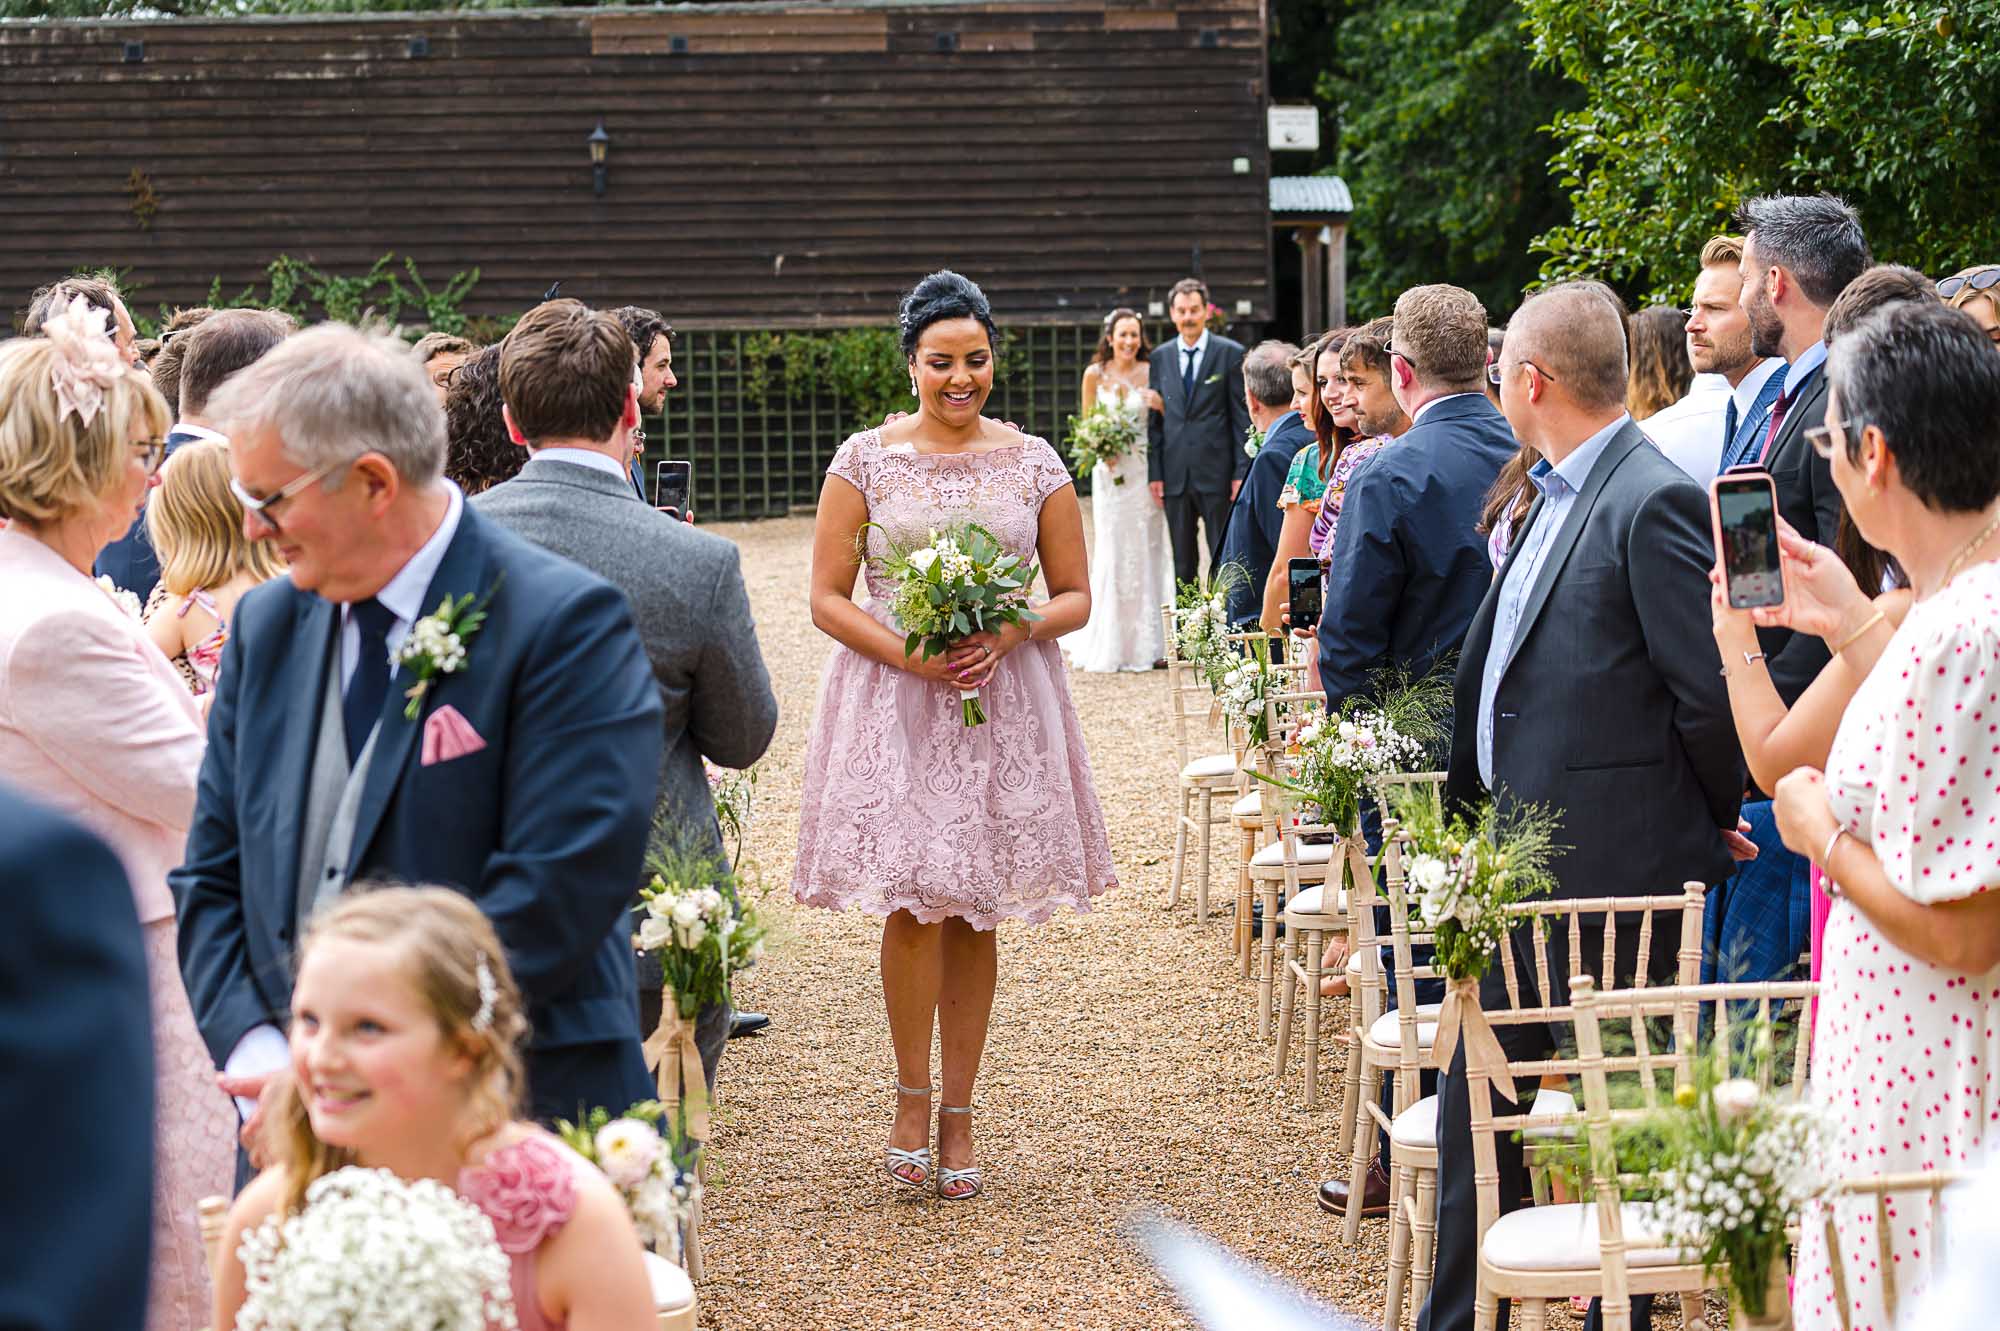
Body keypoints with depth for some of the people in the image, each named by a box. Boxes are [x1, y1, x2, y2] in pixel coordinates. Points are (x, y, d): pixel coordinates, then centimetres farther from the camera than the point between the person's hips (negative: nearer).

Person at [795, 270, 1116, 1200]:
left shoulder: (1034, 464, 6)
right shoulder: (865, 459, 2)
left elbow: (1076, 595, 8)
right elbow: (827, 598, 0)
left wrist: (1011, 635, -11)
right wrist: (908, 655, -14)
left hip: (1003, 700, 1)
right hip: (892, 702, -1)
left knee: (975, 913, 4)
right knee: (915, 903, -10)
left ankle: (958, 1114, 14)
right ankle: (911, 1098, 7)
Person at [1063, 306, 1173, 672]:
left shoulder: (1150, 373, 2)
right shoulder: (1095, 374, 3)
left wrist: (1160, 405, -16)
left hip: (1145, 471, 0)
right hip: (1110, 471, 0)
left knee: (1145, 553, 0)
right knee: (1112, 554, -3)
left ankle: (1145, 645, 6)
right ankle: (1109, 645, 5)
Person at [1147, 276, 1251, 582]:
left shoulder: (1231, 353, -1)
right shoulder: (1160, 357, 10)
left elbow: (1243, 418, -2)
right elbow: (1155, 420, 11)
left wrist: (1242, 473, -8)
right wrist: (1154, 473, 4)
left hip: (1217, 475, -3)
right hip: (1175, 476, 4)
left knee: (1223, 559, -1)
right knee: (1182, 564, 8)